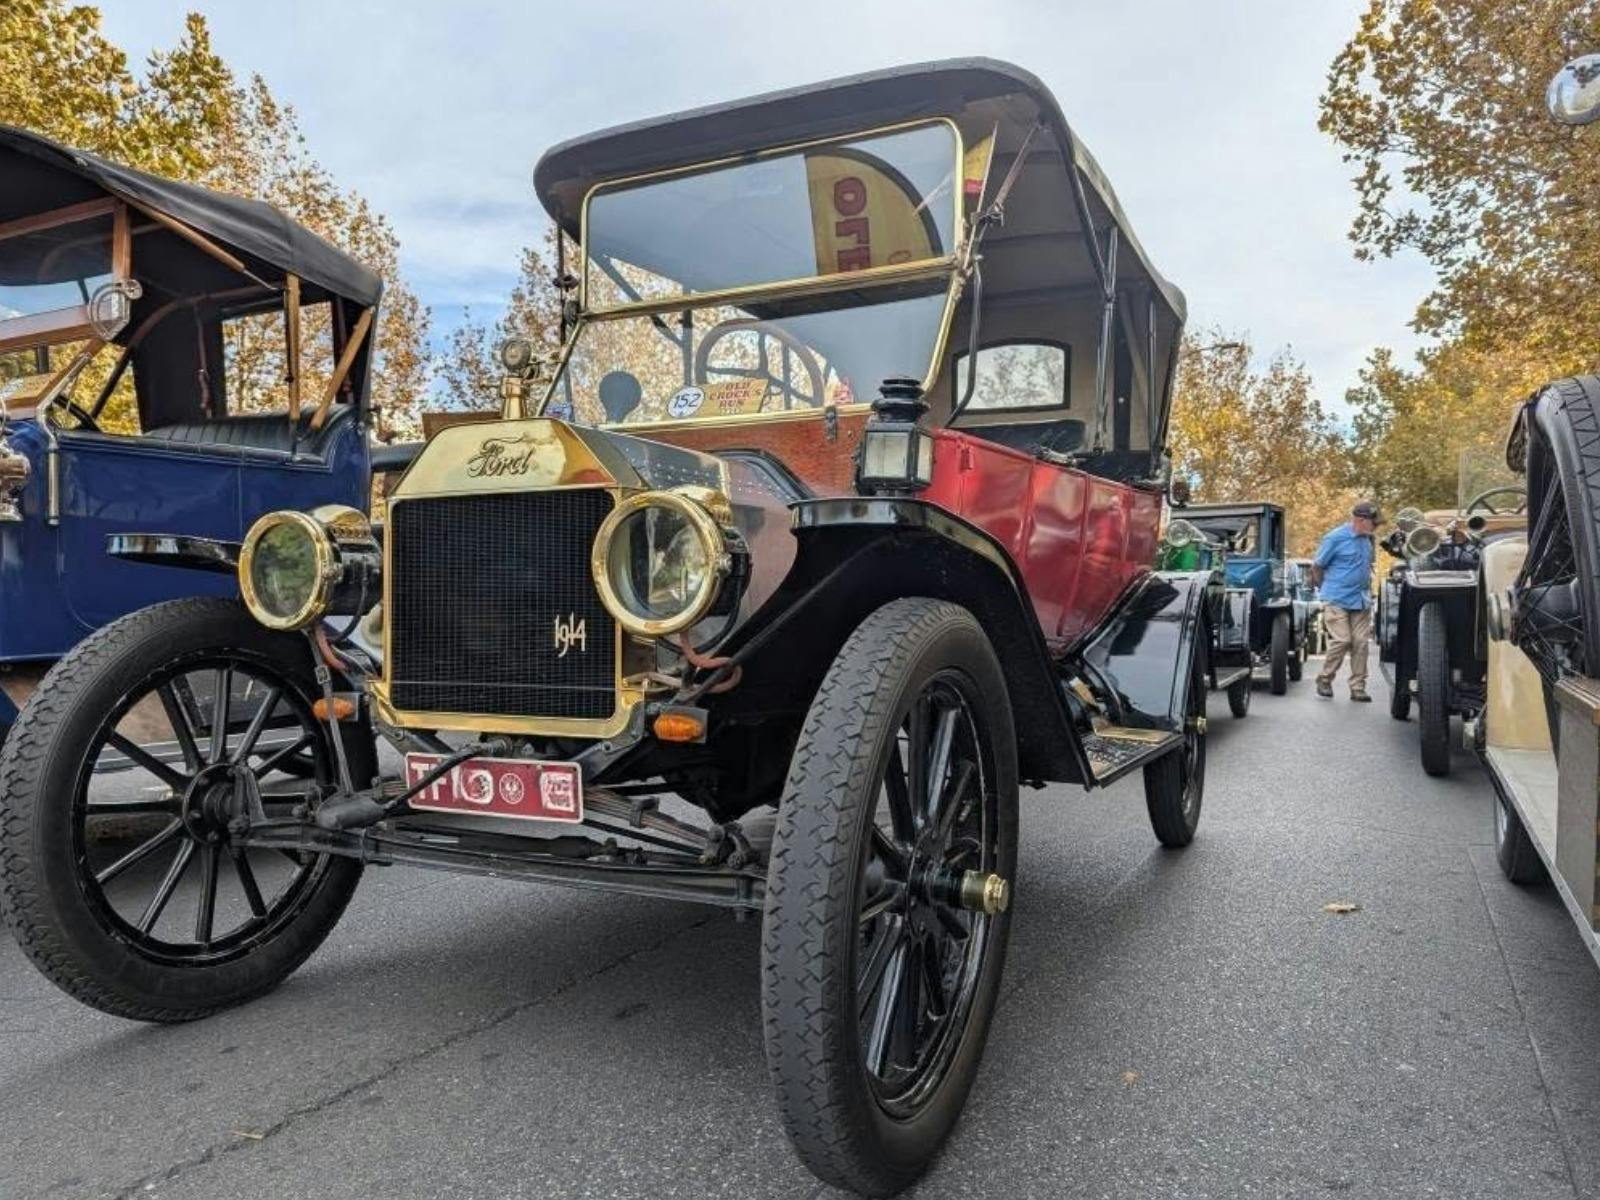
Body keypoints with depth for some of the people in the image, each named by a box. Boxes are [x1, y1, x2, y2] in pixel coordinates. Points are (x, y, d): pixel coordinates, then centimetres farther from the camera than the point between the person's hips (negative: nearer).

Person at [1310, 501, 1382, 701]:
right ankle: (1324, 680, 9)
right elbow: (1316, 567, -3)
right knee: (1341, 641, -10)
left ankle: (1358, 687, 9)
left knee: (1360, 643, 2)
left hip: (1361, 601, 6)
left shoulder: (1368, 539, 9)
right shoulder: (1336, 538, -10)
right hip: (1337, 601, -6)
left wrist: (1366, 588, 16)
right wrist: (1326, 590, 6)